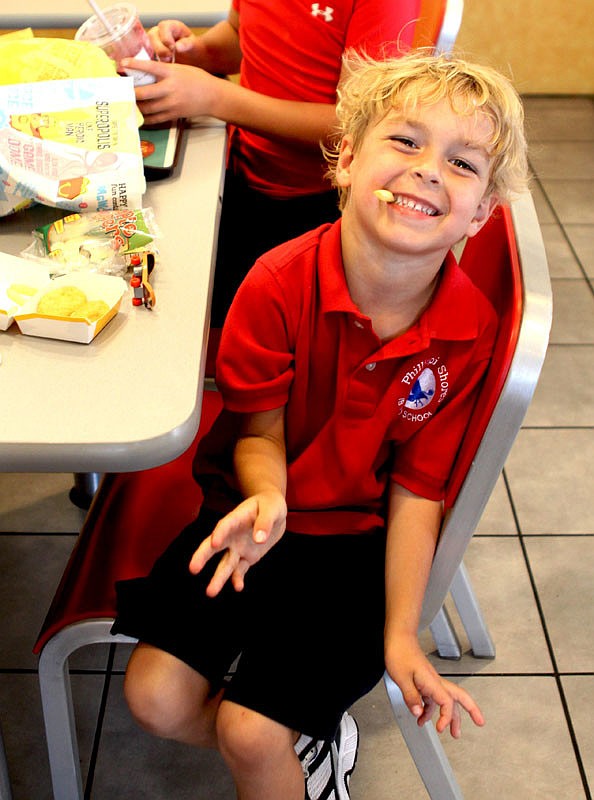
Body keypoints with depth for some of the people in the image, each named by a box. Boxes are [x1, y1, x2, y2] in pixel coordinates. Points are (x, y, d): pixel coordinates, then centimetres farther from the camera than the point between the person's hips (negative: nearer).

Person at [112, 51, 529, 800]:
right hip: (260, 510, 2)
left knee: (251, 732, -13)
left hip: (358, 539, -1)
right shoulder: (279, 283, -19)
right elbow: (259, 431, -8)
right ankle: (311, 737, 18)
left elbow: (417, 488, -9)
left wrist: (400, 637, -10)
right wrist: (266, 499, -32)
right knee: (155, 695, -8)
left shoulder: (467, 327, -15)